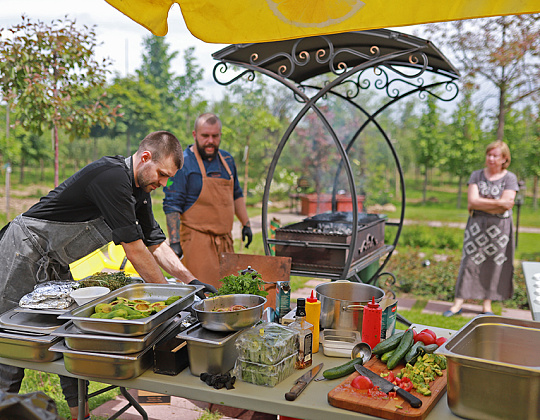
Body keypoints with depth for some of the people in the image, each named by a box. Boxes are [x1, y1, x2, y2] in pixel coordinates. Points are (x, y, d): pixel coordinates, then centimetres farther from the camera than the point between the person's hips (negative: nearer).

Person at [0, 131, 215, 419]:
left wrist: (192, 281, -2)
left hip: (53, 263, 9)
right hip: (24, 251, -9)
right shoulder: (112, 176, -27)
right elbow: (133, 248, -26)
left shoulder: (138, 190, 3)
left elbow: (155, 243, 6)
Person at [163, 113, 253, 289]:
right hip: (197, 239, -7)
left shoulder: (227, 160, 13)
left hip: (225, 239, 7)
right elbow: (172, 206, -11)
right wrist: (175, 242, -17)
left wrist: (246, 224, 20)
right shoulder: (182, 163, -7)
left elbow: (236, 195, 25)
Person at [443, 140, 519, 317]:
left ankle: (487, 305, 16)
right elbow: (472, 200, -6)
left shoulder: (510, 178, 1)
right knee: (470, 261, -1)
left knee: (494, 264, 3)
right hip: (477, 226, 1)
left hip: (499, 227, -1)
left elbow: (507, 204, -12)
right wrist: (497, 203, -10)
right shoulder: (477, 175, 6)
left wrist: (479, 204, -10)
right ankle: (458, 303, 4)